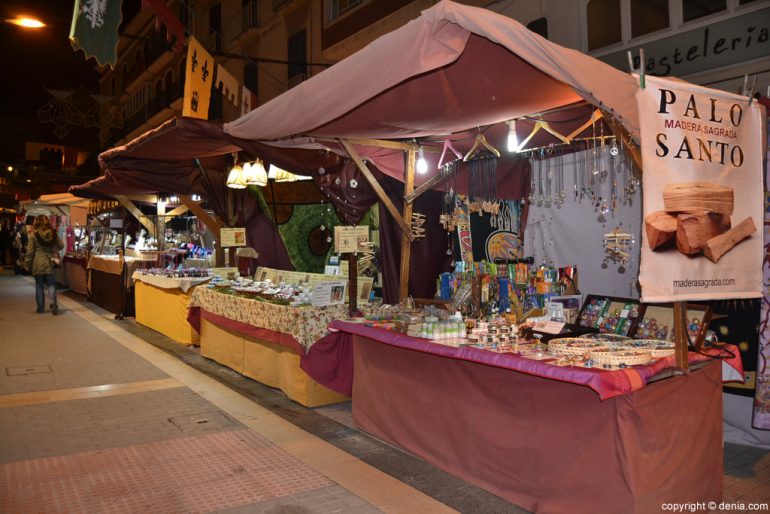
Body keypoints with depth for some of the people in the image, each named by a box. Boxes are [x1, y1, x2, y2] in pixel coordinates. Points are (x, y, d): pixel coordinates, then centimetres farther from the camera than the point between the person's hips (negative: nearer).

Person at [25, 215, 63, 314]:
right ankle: (53, 303, -15)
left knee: (39, 286, 8)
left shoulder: (34, 235, -6)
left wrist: (27, 264, 3)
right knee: (51, 284, 5)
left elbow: (30, 251, -5)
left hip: (38, 263, -1)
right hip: (50, 262, 1)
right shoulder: (53, 234, -1)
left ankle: (41, 308, 12)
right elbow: (61, 245, 7)